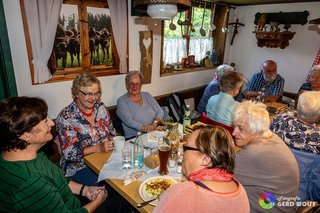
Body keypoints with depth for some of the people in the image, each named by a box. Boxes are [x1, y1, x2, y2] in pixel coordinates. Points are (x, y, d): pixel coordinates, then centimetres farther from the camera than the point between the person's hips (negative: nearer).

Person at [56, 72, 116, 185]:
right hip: (79, 166, -5)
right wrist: (98, 148, -24)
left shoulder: (101, 107, 2)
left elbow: (112, 132, 12)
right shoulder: (66, 117, -13)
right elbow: (69, 153, -14)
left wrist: (112, 142, -10)